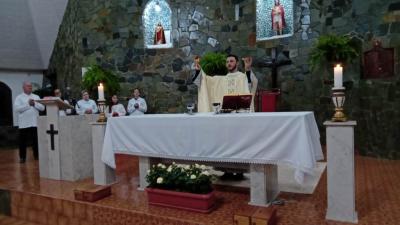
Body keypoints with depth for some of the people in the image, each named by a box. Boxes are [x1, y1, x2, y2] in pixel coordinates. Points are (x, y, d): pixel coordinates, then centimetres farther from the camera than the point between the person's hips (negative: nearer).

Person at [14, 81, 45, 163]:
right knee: (23, 141, 4)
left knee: (36, 140, 7)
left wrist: (34, 104, -12)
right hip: (24, 124, -2)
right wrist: (28, 104, -15)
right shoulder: (19, 97, 3)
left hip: (35, 123, 2)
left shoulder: (36, 97, 12)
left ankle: (36, 155, 17)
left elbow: (42, 108, 3)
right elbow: (17, 108, -12)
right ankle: (22, 157, 14)